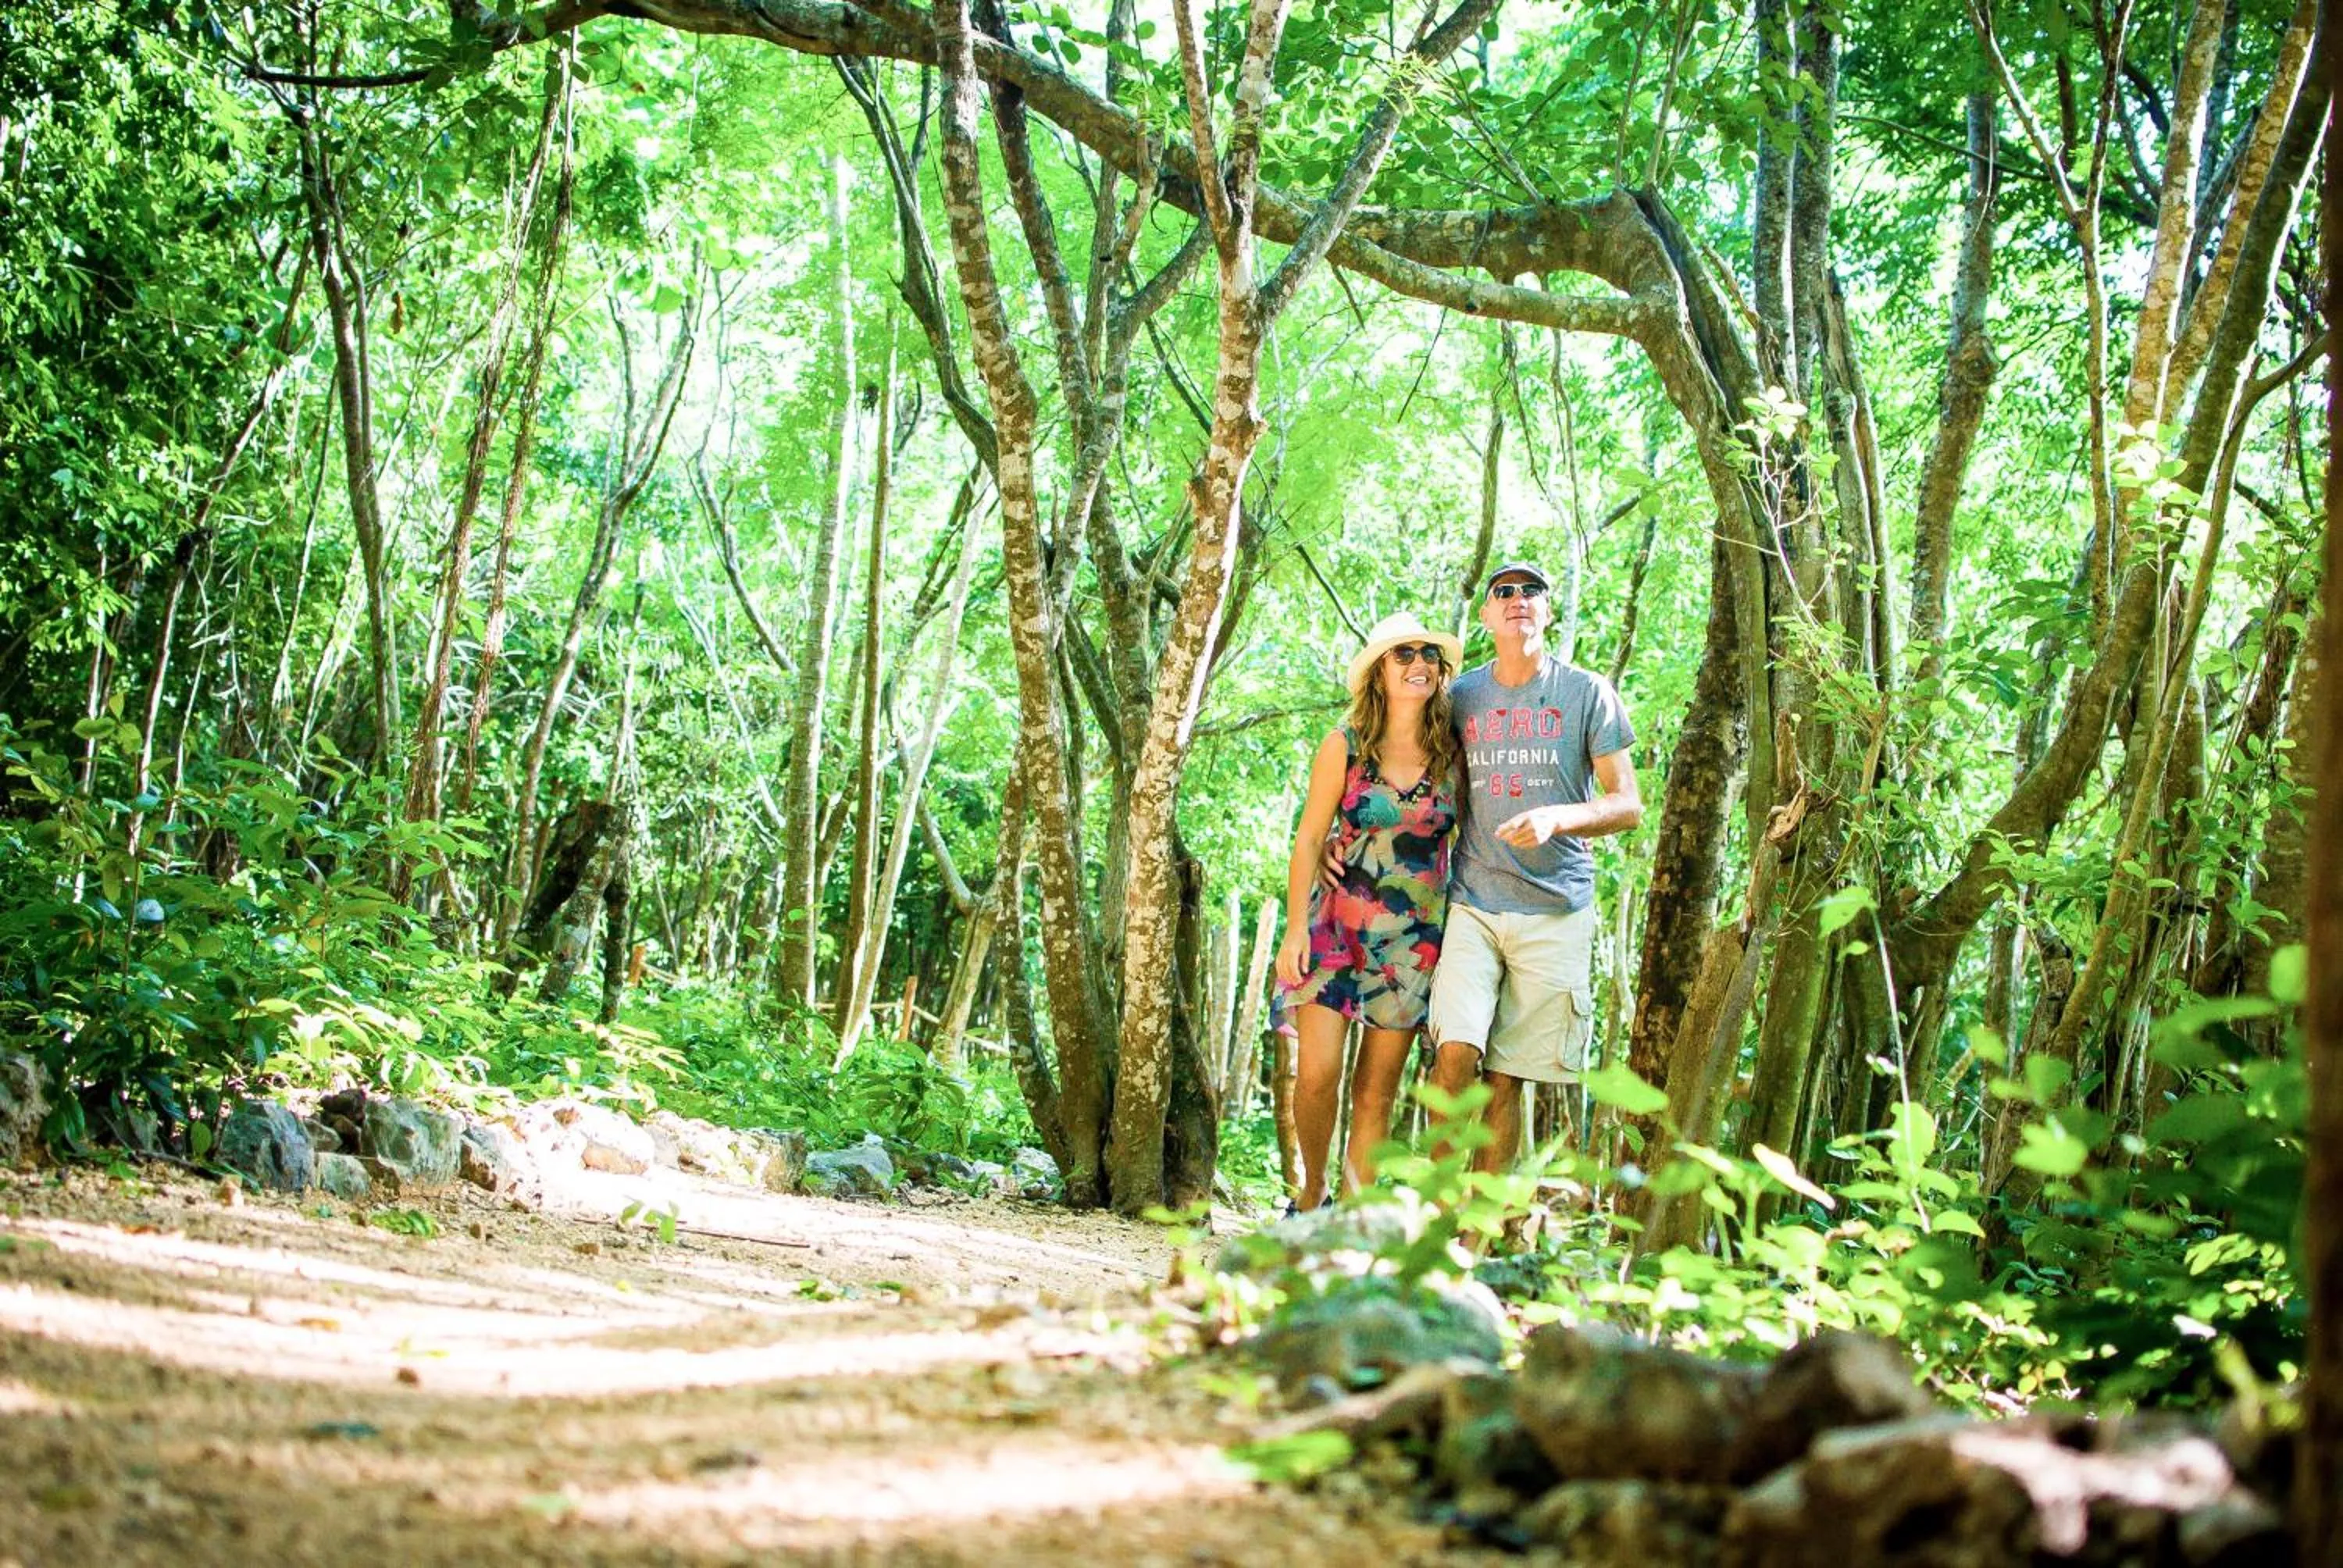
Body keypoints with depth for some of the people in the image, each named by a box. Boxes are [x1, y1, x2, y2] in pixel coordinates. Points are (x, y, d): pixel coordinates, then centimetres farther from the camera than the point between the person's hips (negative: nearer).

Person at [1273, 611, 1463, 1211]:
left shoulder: (1454, 754, 2)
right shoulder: (1344, 747, -3)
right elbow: (1308, 838, -2)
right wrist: (1295, 928, -10)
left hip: (1413, 939, 2)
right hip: (1337, 925, -1)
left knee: (1376, 1092, 3)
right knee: (1317, 1074, -10)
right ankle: (1312, 1191, 13)